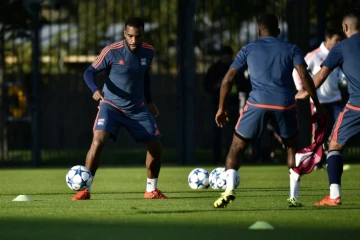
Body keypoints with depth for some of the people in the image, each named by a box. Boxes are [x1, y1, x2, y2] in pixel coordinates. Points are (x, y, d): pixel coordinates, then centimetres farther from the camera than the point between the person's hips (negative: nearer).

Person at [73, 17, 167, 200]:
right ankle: (84, 189, -15)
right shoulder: (111, 51, -19)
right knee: (98, 141, -25)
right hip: (111, 105, -5)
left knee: (156, 146, 4)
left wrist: (149, 101, 17)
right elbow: (90, 72, -13)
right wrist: (95, 90, -32)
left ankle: (151, 190, 23)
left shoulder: (148, 52, -4)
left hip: (137, 108, 5)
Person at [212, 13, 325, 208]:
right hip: (285, 104, 1)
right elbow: (304, 77, -1)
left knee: (237, 147, 11)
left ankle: (229, 189, -11)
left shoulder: (248, 49, 16)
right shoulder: (291, 49, 14)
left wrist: (221, 108, 21)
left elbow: (227, 79, 13)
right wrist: (317, 104, 3)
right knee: (292, 148, 22)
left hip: (258, 104, -1)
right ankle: (294, 197, 14)